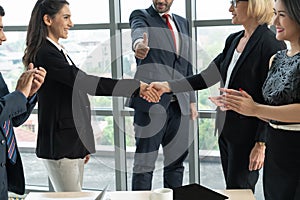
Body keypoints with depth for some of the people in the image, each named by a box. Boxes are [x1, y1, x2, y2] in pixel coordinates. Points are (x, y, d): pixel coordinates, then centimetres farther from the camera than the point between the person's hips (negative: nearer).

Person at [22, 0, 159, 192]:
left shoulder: (59, 52, 15)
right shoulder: (43, 54, -15)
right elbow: (84, 81, -25)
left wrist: (84, 146, 20)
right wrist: (135, 86, -29)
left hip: (74, 142, 9)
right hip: (59, 145, -9)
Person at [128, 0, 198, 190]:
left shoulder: (183, 23, 18)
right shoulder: (141, 16, 2)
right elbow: (138, 30, -24)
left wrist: (192, 99, 14)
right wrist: (139, 43, -48)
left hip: (179, 103, 5)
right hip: (151, 100, -5)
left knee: (177, 160, 11)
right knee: (144, 162, -2)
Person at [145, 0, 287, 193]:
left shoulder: (272, 44, -14)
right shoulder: (233, 40, 10)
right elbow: (207, 77, 10)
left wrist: (261, 144, -16)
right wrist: (167, 86, 2)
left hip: (248, 132, -8)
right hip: (226, 129, 8)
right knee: (231, 187, 14)